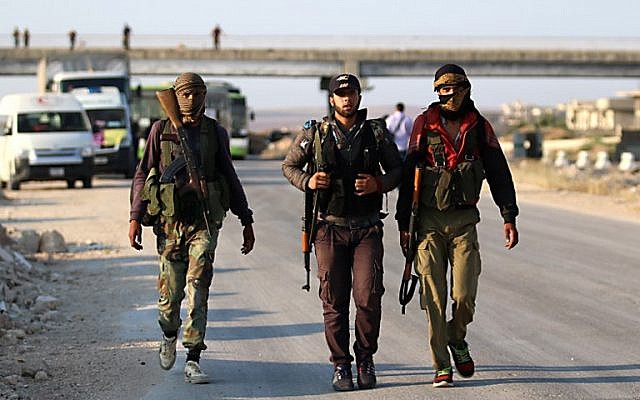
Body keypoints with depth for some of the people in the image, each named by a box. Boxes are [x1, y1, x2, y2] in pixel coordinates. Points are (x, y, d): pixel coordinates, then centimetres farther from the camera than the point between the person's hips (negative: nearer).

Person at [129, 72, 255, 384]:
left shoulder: (215, 133, 7)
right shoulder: (161, 130, 4)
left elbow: (230, 178, 15)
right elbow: (143, 175, 5)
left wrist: (247, 221, 14)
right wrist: (135, 217, -4)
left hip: (205, 221, 0)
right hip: (169, 221, 0)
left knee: (198, 290, -10)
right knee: (170, 291, 3)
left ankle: (193, 361, -9)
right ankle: (169, 337, 36)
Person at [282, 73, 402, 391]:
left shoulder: (376, 132, 4)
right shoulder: (315, 133, 3)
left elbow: (397, 169, 12)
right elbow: (289, 165, 13)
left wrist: (380, 183, -8)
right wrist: (307, 181, -7)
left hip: (367, 229, 0)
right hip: (330, 228, 0)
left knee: (368, 297, -9)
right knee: (334, 301, 1)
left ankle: (365, 360, 10)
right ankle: (340, 366, 12)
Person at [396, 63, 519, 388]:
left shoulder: (479, 127, 4)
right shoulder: (424, 125, 0)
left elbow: (498, 173, 7)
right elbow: (408, 175, 3)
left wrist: (509, 217, 0)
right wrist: (404, 223, 0)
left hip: (464, 220, 1)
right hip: (428, 221, -1)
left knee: (464, 295, -7)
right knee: (434, 297, -2)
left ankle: (457, 341, 23)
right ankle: (441, 366, 6)